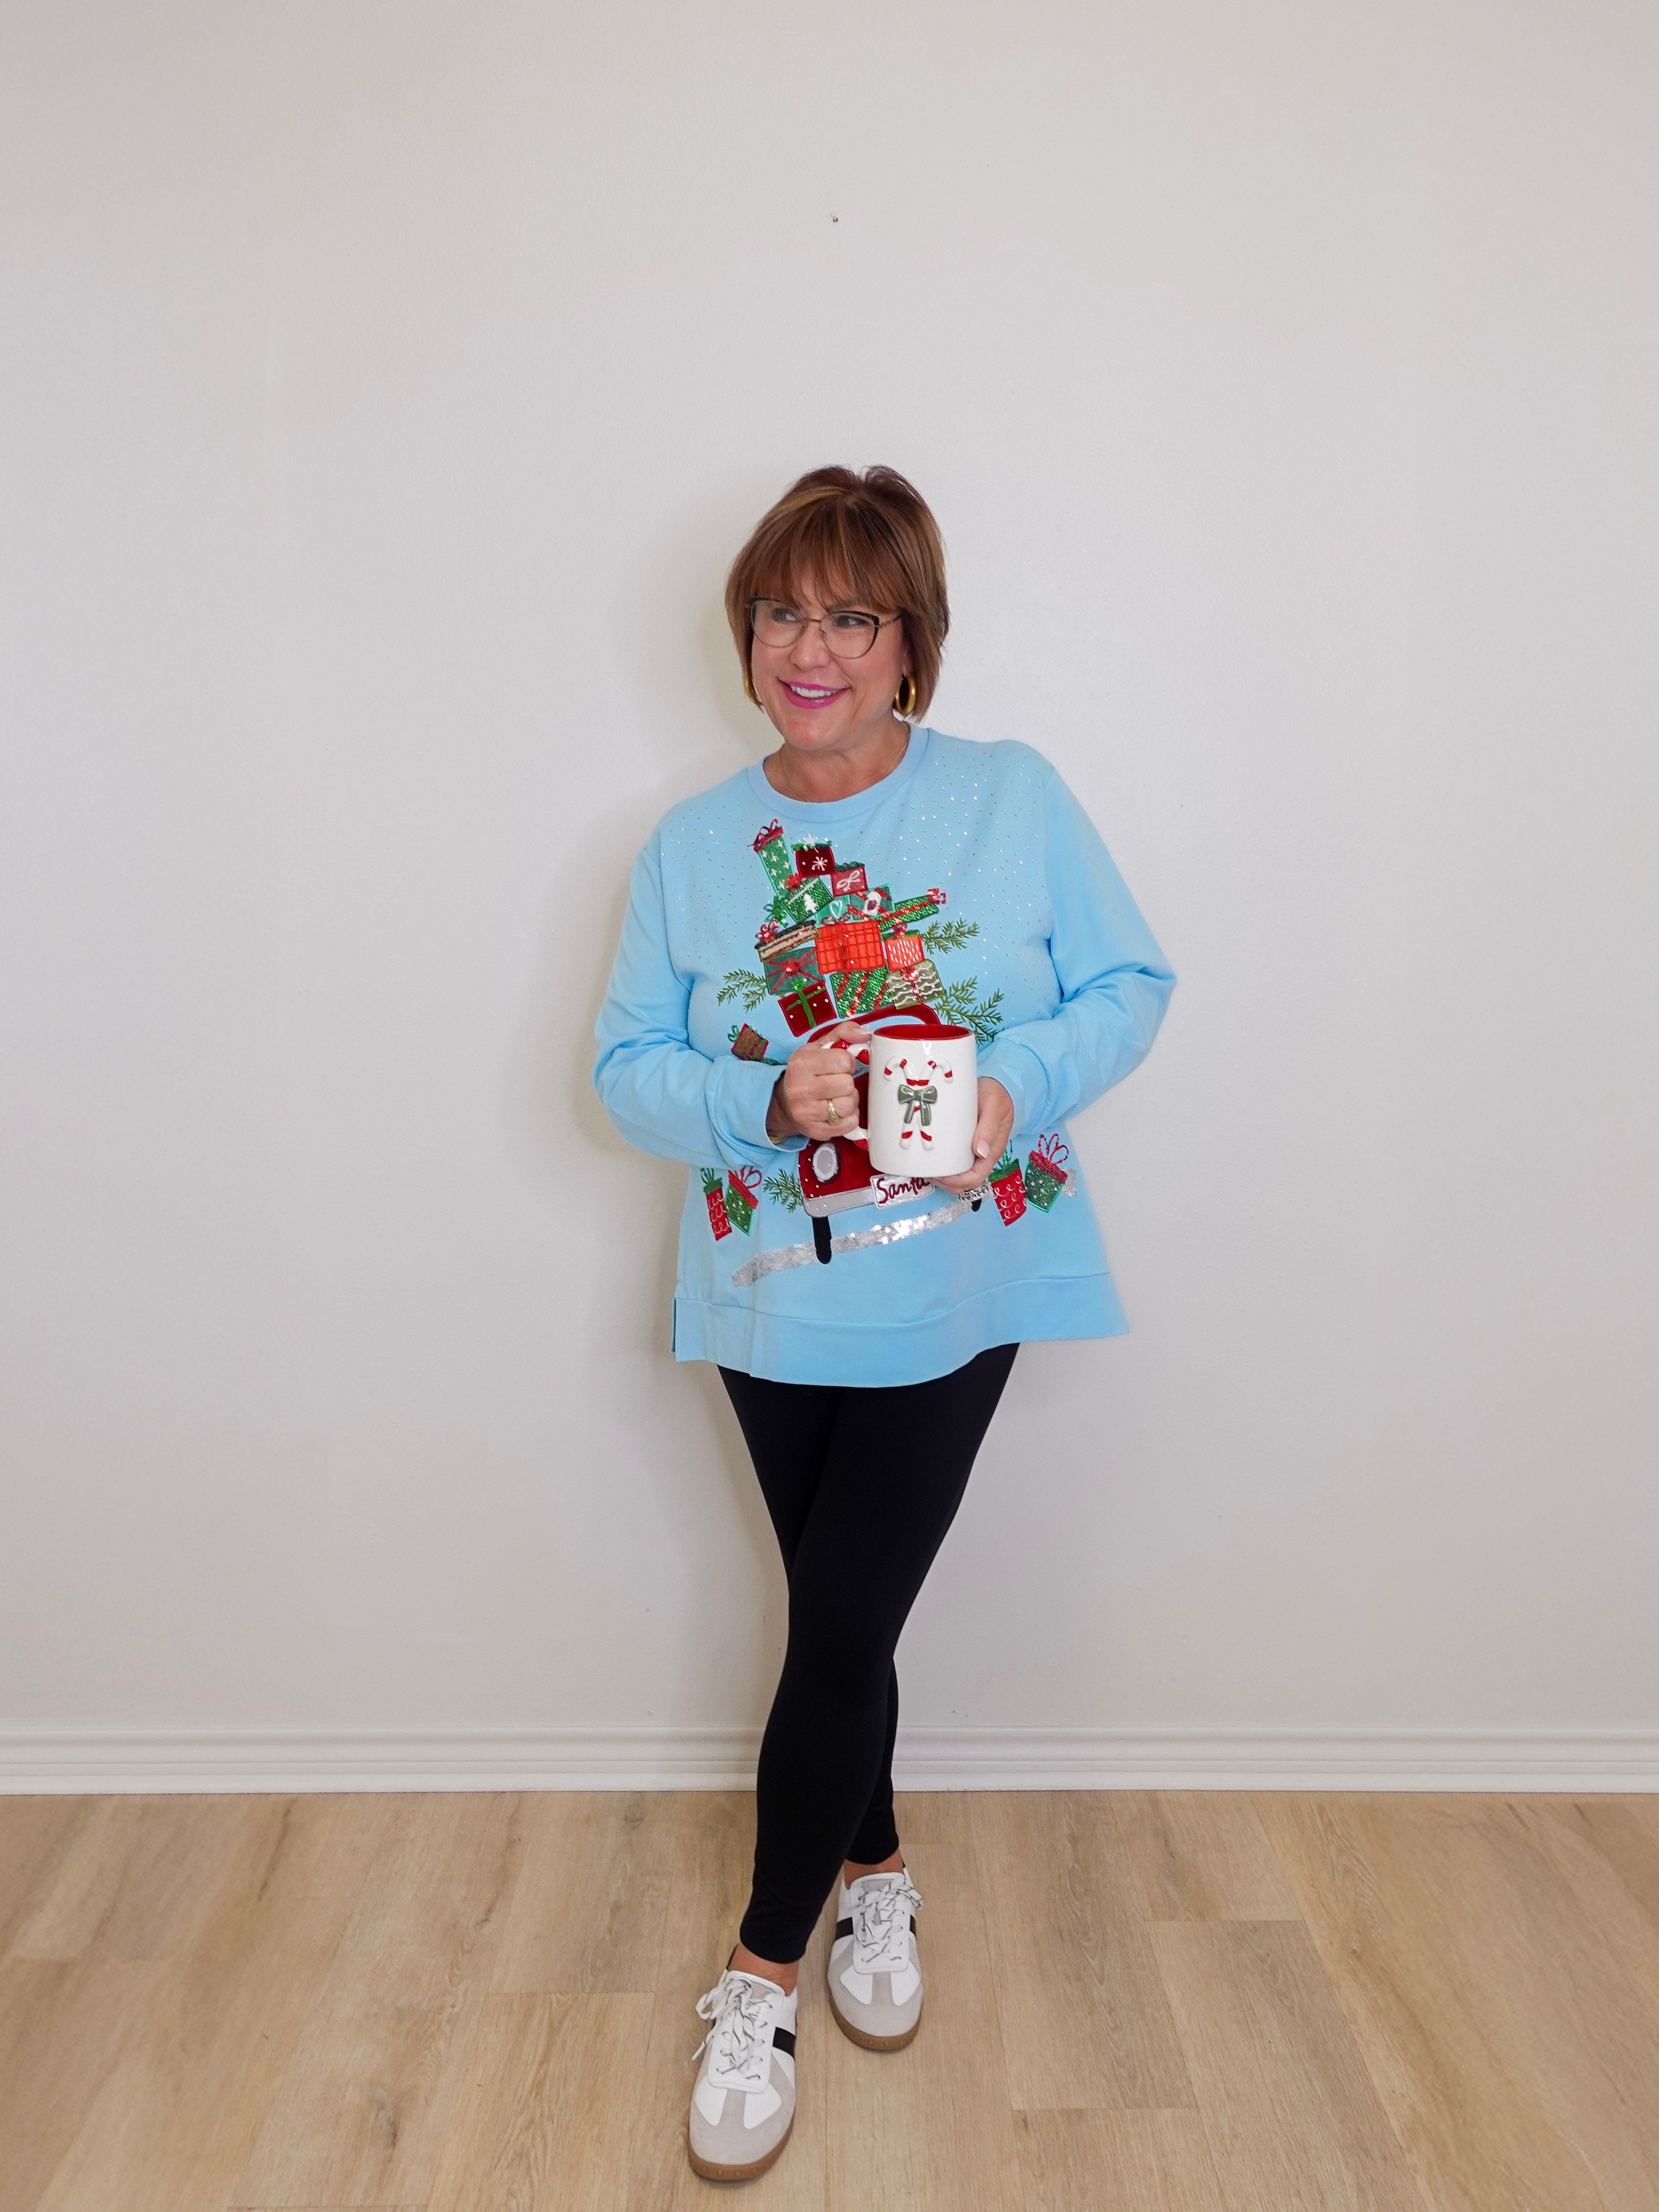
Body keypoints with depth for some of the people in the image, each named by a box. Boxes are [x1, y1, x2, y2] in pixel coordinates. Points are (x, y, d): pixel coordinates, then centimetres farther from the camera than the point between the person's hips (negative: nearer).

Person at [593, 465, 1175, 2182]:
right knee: (836, 1619, 17)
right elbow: (628, 1069, -1)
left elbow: (1131, 984, -1)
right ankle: (874, 1872, 44)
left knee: (838, 1629, 1)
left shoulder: (1015, 798, -4)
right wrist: (770, 1100, -21)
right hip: (774, 1309, 3)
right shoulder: (689, 848, 0)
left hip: (954, 1300, -2)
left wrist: (1018, 1082, -20)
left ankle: (762, 1974, 22)